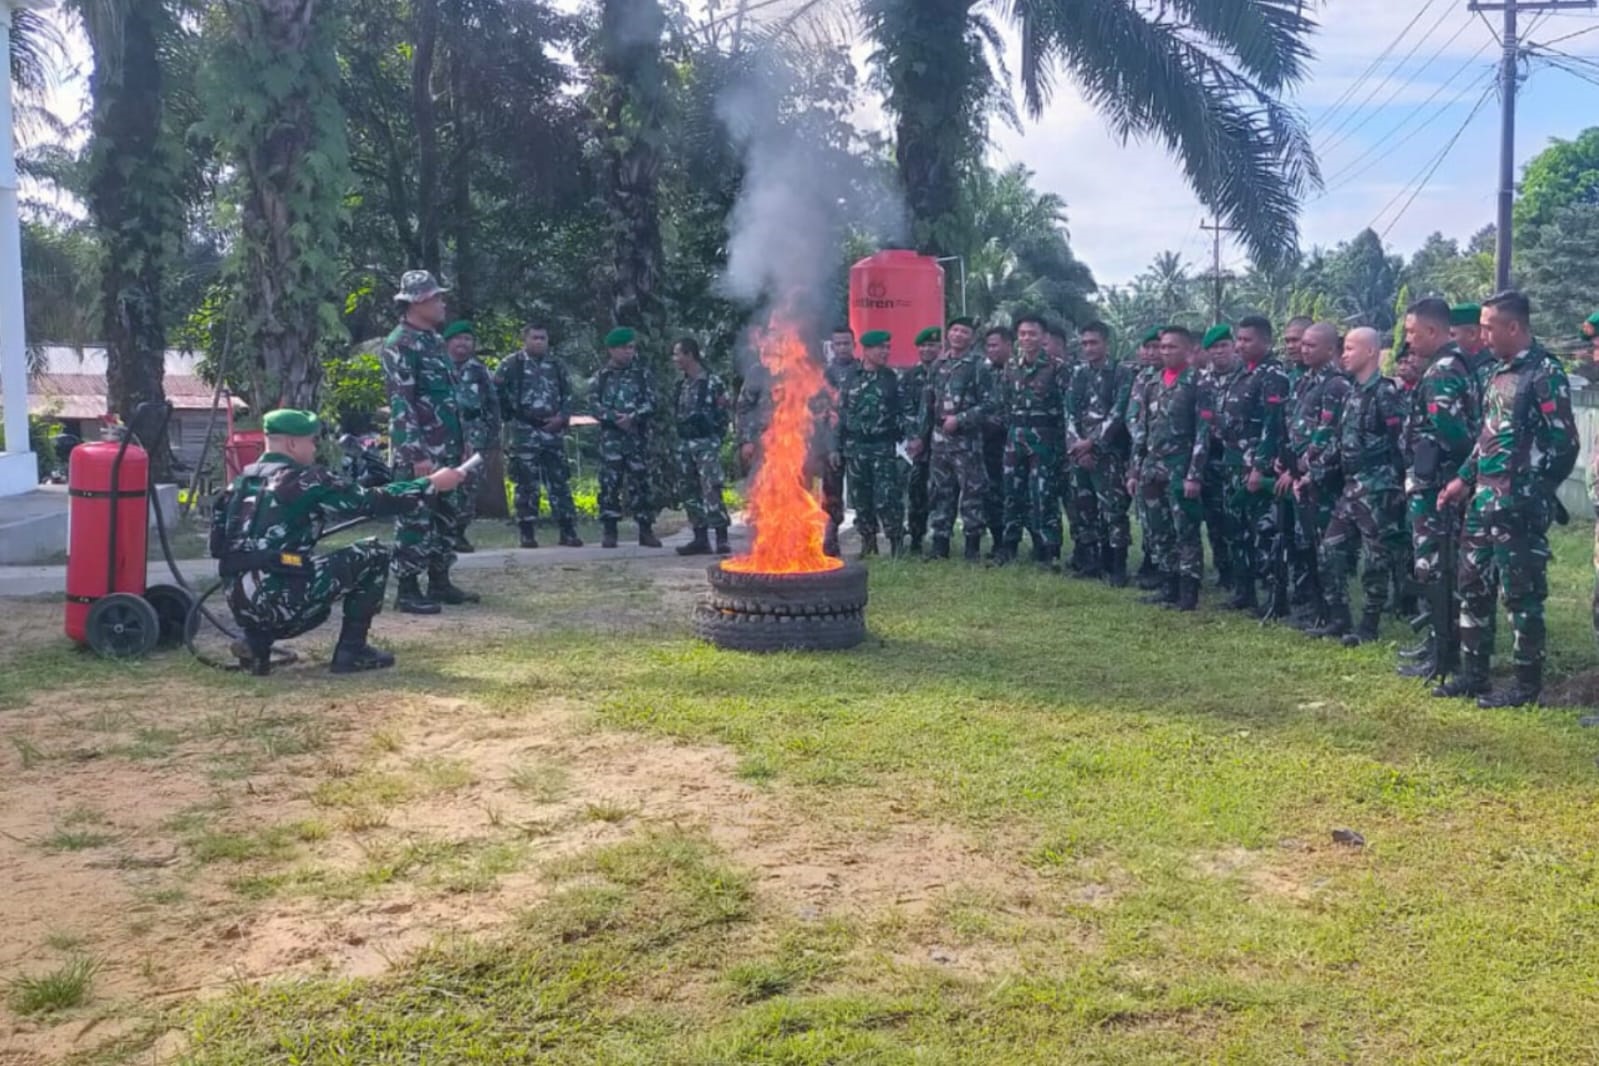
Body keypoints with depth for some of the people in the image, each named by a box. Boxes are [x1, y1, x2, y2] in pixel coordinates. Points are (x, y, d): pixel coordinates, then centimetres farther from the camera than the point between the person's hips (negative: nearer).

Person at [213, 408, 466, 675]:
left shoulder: (243, 481, 15)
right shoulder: (305, 479, -6)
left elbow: (219, 539, 18)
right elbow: (373, 503, -3)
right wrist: (432, 484, 7)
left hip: (240, 605, 8)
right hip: (279, 601, -8)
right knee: (373, 555, 5)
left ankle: (256, 642, 12)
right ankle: (351, 651, 7)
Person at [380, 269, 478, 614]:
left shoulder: (434, 340, 16)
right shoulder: (400, 345, -13)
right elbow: (401, 404, -19)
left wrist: (462, 441, 20)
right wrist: (417, 454, -23)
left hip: (446, 450, 9)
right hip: (419, 452, -9)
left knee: (446, 516, 13)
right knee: (415, 519, -5)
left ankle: (440, 583, 22)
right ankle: (407, 590, 0)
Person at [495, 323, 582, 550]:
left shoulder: (557, 366, 12)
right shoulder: (510, 366, 0)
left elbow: (568, 396, 13)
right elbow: (495, 394, -1)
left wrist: (561, 418, -2)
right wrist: (510, 416, -4)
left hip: (553, 432, 3)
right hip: (525, 433, -3)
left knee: (560, 483, 4)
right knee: (527, 484, -1)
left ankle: (568, 531, 7)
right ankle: (527, 533, 5)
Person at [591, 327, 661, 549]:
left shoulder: (641, 374, 8)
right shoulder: (602, 376, 8)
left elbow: (651, 402, 0)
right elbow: (594, 402, 0)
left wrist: (633, 417, -16)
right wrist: (614, 418, -15)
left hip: (637, 435, 0)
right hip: (611, 436, 0)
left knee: (639, 481, 1)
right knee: (609, 483, -3)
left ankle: (646, 531, 6)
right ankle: (609, 531, 2)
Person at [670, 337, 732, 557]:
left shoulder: (712, 382, -8)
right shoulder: (681, 385, 12)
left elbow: (723, 414, -6)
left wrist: (715, 437, -6)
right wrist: (681, 437, 12)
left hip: (706, 444, -7)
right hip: (684, 444, 8)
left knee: (711, 491, -14)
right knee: (691, 493, 8)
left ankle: (722, 541, -13)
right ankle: (700, 540, 15)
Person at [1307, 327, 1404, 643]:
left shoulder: (1385, 393, -13)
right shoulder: (1353, 392, 14)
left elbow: (1402, 442, -16)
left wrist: (1394, 484, -16)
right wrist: (1317, 463, 11)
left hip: (1377, 489, -9)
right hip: (1351, 486, 9)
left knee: (1375, 558, 0)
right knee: (1331, 549, 8)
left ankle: (1369, 625, 8)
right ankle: (1339, 618, 16)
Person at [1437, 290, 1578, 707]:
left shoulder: (1545, 373, -12)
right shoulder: (1500, 372, 14)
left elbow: (1563, 444, -15)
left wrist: (1528, 495, -13)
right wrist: (1464, 479, 15)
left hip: (1518, 508, -9)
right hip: (1483, 502, 9)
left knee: (1521, 594, -2)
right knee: (1473, 587, 12)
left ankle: (1528, 683, 8)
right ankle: (1473, 674, 22)